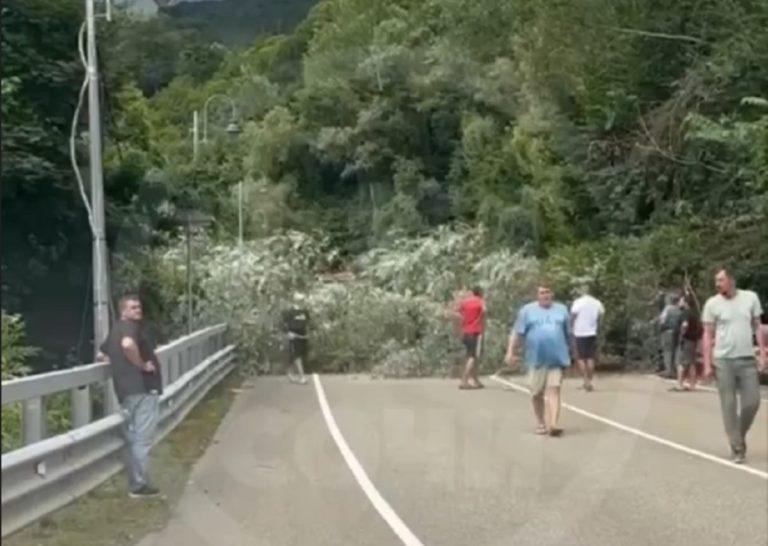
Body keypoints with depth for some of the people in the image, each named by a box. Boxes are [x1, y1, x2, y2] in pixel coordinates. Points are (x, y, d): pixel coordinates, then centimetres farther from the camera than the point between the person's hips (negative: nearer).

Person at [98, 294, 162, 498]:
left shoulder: (116, 330, 20)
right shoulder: (131, 326, -10)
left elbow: (102, 355, 32)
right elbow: (128, 344, -33)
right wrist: (141, 364, -20)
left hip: (127, 391, 10)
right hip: (142, 389, -10)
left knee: (134, 439, 15)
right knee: (142, 439, -5)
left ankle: (135, 483, 22)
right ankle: (140, 486, -2)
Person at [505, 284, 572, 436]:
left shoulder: (562, 310, 12)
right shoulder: (527, 310, 5)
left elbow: (568, 334, 18)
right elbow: (517, 333, 2)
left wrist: (569, 353, 22)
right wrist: (511, 352, -5)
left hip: (556, 359, 0)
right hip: (536, 359, 0)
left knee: (554, 390, -11)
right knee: (537, 393, 7)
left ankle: (552, 424, -19)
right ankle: (540, 423, 24)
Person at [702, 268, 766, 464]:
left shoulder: (751, 298, 3)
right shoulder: (712, 303, -2)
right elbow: (708, 335, 0)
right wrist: (707, 363, -6)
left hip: (747, 359, 2)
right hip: (723, 360, -2)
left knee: (752, 402, 2)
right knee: (729, 405, -1)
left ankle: (740, 437, 27)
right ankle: (737, 449, 5)